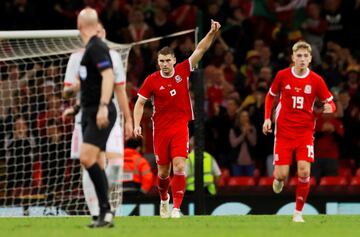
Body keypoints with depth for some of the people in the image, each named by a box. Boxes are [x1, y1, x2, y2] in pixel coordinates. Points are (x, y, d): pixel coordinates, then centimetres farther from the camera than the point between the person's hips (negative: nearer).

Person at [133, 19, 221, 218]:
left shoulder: (182, 71, -3)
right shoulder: (152, 80, -5)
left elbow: (200, 50, -5)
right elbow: (140, 103, 2)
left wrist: (212, 32, -17)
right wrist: (137, 125, -11)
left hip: (180, 128, 0)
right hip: (161, 129, 0)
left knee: (179, 167, -16)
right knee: (163, 171, 8)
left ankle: (176, 207, -12)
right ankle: (164, 199, 37)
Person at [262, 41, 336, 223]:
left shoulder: (316, 80, -5)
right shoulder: (282, 75, -3)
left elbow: (330, 103, 2)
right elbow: (270, 95, 13)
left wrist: (329, 107, -22)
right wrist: (267, 118, 2)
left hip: (305, 132, 0)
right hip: (284, 131, 0)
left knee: (304, 171, -15)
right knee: (282, 174, -7)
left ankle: (298, 212, 1)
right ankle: (278, 179, 34)